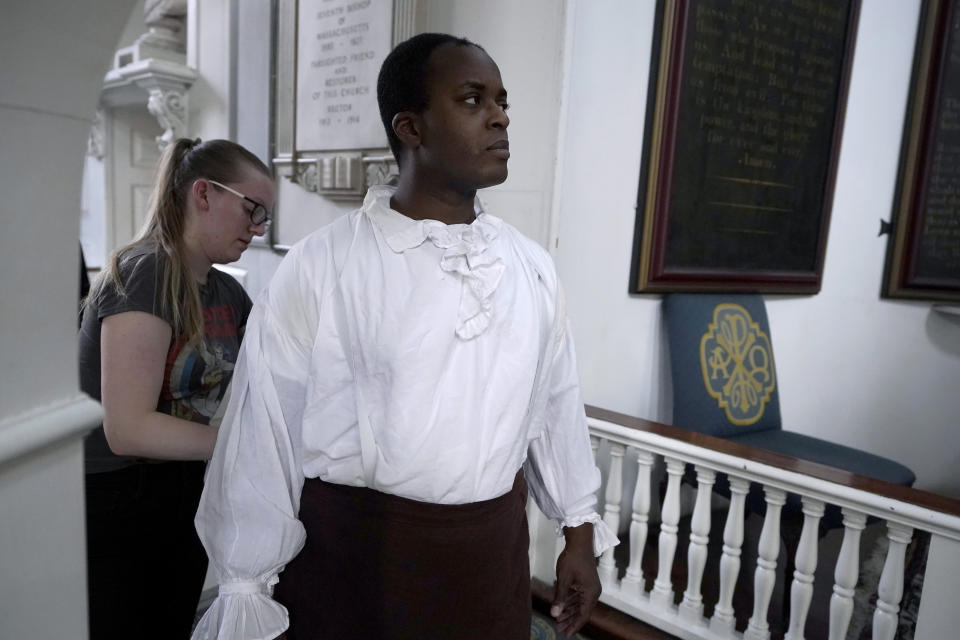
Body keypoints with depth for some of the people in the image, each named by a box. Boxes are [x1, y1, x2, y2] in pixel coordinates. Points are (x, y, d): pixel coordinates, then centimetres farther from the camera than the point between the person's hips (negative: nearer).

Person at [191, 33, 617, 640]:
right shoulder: (318, 267, -14)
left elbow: (557, 403, 7)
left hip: (496, 551, 4)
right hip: (354, 551, -3)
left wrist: (581, 533, 13)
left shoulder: (532, 265, 0)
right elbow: (267, 430, -10)